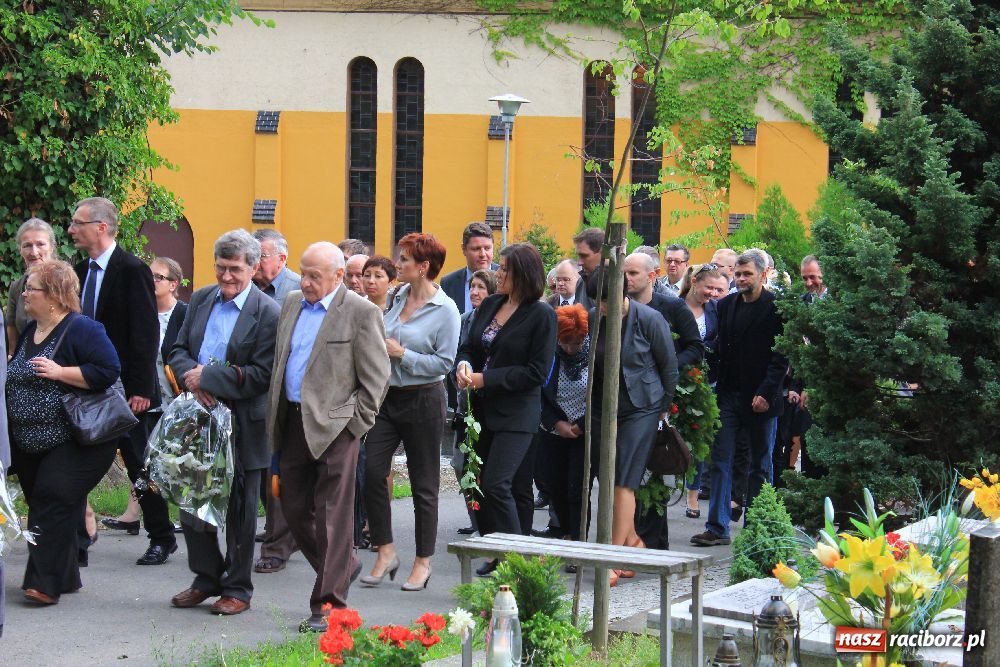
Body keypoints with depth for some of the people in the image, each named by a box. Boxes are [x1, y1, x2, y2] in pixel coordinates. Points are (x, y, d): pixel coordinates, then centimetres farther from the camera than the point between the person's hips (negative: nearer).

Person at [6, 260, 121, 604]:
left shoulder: (81, 329, -13)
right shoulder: (29, 332, 14)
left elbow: (108, 370, -22)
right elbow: (16, 375, 28)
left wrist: (59, 372, -23)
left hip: (74, 443, -8)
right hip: (30, 445, 9)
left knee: (53, 502, -13)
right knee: (42, 506, 10)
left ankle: (46, 582, -11)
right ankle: (63, 577, 21)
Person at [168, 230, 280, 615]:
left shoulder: (268, 314, -12)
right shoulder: (201, 300, 8)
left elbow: (261, 376, -17)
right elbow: (179, 350, 10)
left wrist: (209, 377, -20)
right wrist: (191, 377, -12)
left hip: (241, 424, -6)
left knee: (240, 509, 6)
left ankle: (237, 588, 18)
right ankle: (207, 578, 27)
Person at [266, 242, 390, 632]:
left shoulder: (361, 313, -8)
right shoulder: (292, 304, 13)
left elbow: (376, 377, -7)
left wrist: (355, 422, -9)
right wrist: (277, 416, 15)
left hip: (333, 426, -7)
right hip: (292, 422, 7)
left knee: (332, 516, -4)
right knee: (295, 508, 12)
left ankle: (328, 606, -1)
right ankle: (343, 567, 33)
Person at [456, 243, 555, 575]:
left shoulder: (541, 315, -9)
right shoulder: (489, 305, 10)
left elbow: (536, 372, -12)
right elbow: (469, 347, 17)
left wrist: (486, 379, -14)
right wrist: (464, 366, -7)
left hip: (517, 414, -7)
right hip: (483, 410, 7)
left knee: (497, 485, -15)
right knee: (478, 485, 8)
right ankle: (497, 556, 19)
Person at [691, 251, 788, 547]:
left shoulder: (776, 307, -6)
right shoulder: (726, 305, 10)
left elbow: (782, 356, -8)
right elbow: (719, 349, 13)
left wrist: (766, 393, -15)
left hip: (760, 398, -4)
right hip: (729, 395, 4)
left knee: (760, 464, 7)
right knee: (721, 461, -1)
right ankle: (717, 528, 0)